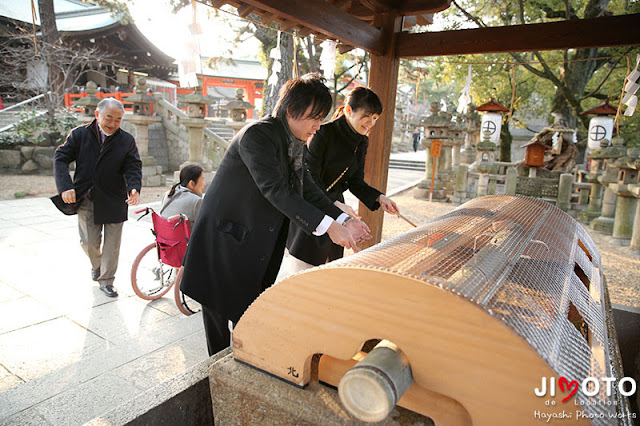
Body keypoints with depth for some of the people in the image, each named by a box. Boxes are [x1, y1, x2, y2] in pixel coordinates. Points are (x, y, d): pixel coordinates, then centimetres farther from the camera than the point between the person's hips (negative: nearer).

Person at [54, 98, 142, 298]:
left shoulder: (127, 141, -1)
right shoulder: (79, 135, 1)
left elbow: (133, 167, -6)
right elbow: (60, 158, -2)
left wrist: (134, 187, -27)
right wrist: (65, 187, -17)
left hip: (114, 201, 0)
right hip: (86, 200, 1)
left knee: (112, 244, 5)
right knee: (89, 242, 8)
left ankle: (106, 280, 22)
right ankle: (96, 265, 41)